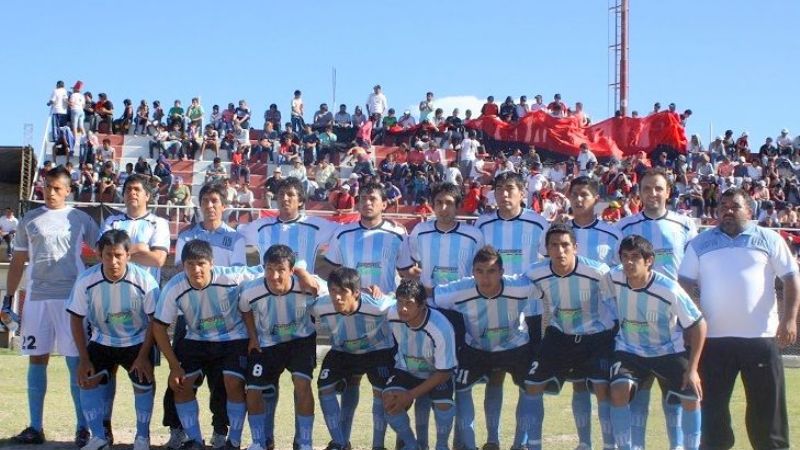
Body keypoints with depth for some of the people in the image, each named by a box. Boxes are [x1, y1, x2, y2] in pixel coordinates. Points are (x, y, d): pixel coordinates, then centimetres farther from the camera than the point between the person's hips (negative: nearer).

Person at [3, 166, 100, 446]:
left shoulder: (81, 220, 4)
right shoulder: (29, 220, 10)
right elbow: (17, 263, 13)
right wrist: (7, 300, 7)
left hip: (71, 297, -2)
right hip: (36, 297, 3)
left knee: (76, 362, -2)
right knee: (37, 359, 5)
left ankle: (83, 427, 2)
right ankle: (35, 428, 11)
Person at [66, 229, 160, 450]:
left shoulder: (144, 280, -26)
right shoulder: (86, 280, -23)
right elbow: (76, 318, -11)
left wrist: (143, 356, -17)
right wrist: (84, 358, -12)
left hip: (137, 342, -1)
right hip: (102, 342, 1)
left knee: (144, 383, -10)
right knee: (88, 380, -12)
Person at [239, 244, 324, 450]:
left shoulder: (308, 286, -31)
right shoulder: (251, 292, -28)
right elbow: (245, 310, -2)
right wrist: (253, 337, -3)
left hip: (301, 339, -1)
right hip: (266, 343, 2)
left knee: (302, 383, -20)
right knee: (253, 391, -4)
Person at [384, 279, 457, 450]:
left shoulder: (441, 328, -33)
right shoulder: (392, 315, -22)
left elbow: (445, 372, -25)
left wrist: (411, 395, -27)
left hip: (437, 373, -3)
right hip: (406, 370, 3)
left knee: (443, 404, -32)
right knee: (389, 398, -26)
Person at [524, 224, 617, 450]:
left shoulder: (598, 271, -26)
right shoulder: (535, 275, -18)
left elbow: (613, 304, -10)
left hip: (597, 336, -3)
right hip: (559, 335, 3)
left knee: (602, 388, -18)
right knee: (532, 385, 0)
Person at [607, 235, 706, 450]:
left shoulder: (669, 290, -27)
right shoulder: (613, 278, -19)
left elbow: (699, 325, -17)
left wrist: (692, 369, -18)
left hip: (669, 351, -1)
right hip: (629, 350, 1)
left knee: (691, 397, -8)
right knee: (619, 389, -21)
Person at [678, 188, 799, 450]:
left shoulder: (769, 239, 7)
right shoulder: (700, 243, 11)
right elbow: (684, 282, 10)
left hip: (761, 337, -1)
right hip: (714, 338, 1)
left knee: (767, 404, 3)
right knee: (713, 404, 7)